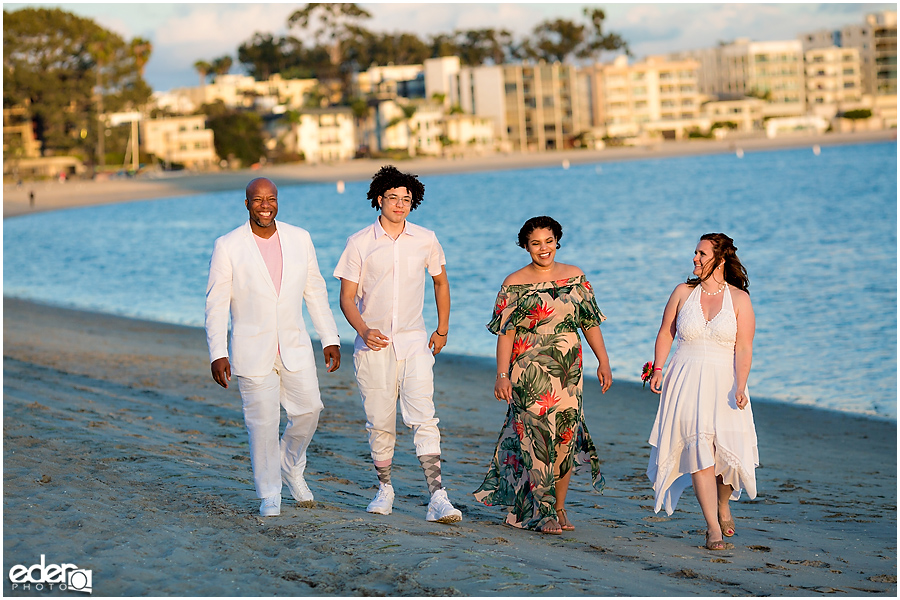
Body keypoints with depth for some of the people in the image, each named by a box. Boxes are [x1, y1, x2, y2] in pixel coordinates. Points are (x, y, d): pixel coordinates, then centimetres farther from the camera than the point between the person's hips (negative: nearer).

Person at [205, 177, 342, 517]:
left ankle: (291, 467, 31)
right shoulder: (227, 247, -7)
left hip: (294, 348, 3)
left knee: (308, 410, 2)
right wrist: (217, 354, -13)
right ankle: (269, 496, 14)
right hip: (252, 353, -3)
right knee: (262, 422, -1)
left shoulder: (300, 239, 4)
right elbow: (216, 305, -6)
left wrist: (330, 339, 7)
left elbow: (315, 291, 10)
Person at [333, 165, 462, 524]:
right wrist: (364, 331, -17)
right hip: (374, 343, 0)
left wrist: (442, 330, 18)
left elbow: (440, 282, 20)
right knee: (379, 423, 4)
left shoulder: (425, 241, 4)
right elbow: (347, 297, 0)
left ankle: (437, 498, -19)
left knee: (423, 417, -12)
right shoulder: (359, 244, -1)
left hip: (414, 342, 0)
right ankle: (385, 489, 24)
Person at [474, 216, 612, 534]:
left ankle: (559, 507, 15)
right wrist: (502, 375, -11)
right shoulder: (515, 284, -1)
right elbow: (506, 332, -4)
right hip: (530, 374, -3)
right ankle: (542, 512, 1)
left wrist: (603, 361, 8)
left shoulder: (575, 277, 9)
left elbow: (590, 322, 13)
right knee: (538, 439, -6)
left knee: (566, 438, 3)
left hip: (568, 373, 4)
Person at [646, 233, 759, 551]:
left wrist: (739, 387, -17)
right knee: (698, 447, -10)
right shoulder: (683, 292, 5)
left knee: (730, 448, -4)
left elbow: (743, 349, -7)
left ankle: (722, 503, 29)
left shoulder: (739, 299, -2)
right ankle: (713, 528, -7)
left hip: (724, 382, -1)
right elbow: (666, 333, 13)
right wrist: (658, 369, 1)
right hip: (687, 381, 1)